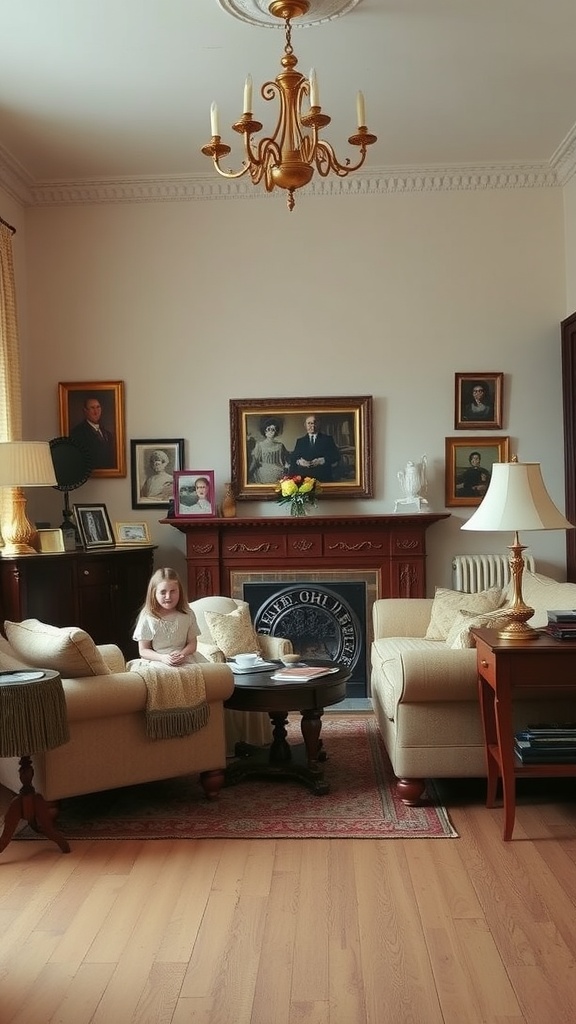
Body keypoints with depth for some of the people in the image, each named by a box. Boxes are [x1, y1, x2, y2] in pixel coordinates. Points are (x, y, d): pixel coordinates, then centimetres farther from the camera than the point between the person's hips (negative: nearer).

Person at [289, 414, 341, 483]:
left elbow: (336, 457, 1)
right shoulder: (300, 441, 19)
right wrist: (298, 461, -11)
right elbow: (293, 458, 11)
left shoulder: (327, 439, 11)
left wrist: (322, 461, -14)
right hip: (304, 478, 1)